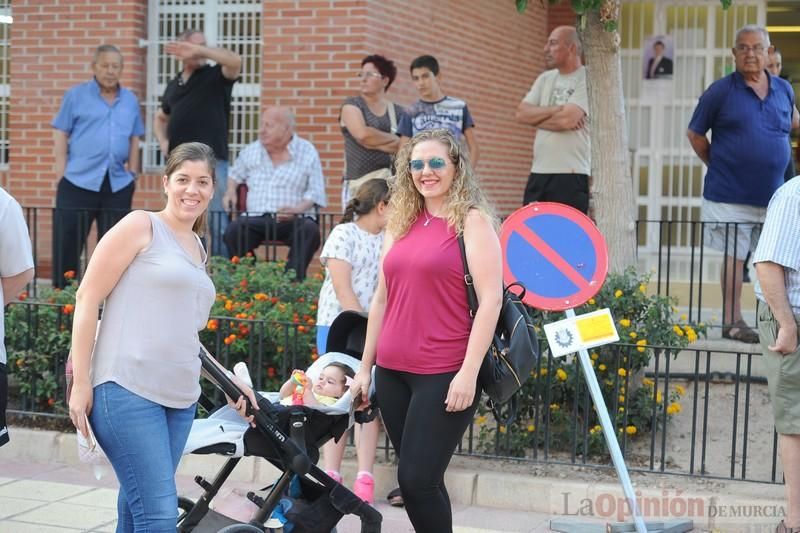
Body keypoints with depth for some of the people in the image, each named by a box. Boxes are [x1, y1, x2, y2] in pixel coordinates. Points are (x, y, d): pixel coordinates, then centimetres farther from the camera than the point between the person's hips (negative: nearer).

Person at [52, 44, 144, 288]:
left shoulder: (130, 100, 12)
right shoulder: (76, 95, 1)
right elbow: (61, 135, 0)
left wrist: (132, 173, 10)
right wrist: (62, 173, -6)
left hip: (118, 184, 3)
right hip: (79, 181, -3)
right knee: (67, 243, -1)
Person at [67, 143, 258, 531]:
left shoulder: (198, 250, 21)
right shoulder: (141, 227, 0)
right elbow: (87, 298, -5)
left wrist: (230, 381, 23)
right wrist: (80, 382, -11)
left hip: (180, 398, 7)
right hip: (127, 391, -7)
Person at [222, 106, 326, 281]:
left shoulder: (307, 152, 5)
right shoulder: (251, 151, 16)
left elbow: (315, 192, 1)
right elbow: (235, 173, 34)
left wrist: (297, 209, -16)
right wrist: (231, 190, 12)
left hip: (295, 220, -2)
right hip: (257, 219, 2)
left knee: (310, 231, -36)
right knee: (233, 231, -30)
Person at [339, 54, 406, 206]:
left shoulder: (398, 112, 13)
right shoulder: (352, 105, 8)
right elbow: (362, 134, -9)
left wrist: (374, 141, -5)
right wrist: (394, 139, 1)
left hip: (391, 181, 2)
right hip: (358, 182, -2)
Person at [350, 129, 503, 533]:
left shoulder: (472, 220, -5)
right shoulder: (401, 223, 13)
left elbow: (491, 299, -12)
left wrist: (469, 372, -18)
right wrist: (365, 367, 17)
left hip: (444, 373, -6)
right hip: (393, 371, 6)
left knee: (417, 480, -8)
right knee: (421, 479, 10)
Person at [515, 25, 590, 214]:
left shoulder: (587, 80, -6)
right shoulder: (545, 78, 16)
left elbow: (567, 119, -19)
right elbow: (522, 113, 5)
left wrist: (536, 117, -1)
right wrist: (555, 110, -9)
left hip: (570, 175, -7)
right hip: (538, 173, 7)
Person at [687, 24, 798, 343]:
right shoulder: (721, 91, -5)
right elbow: (695, 134, 1)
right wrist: (717, 165, 4)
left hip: (773, 194, 4)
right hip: (731, 195, -4)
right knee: (734, 258, 1)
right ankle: (732, 321, 11)